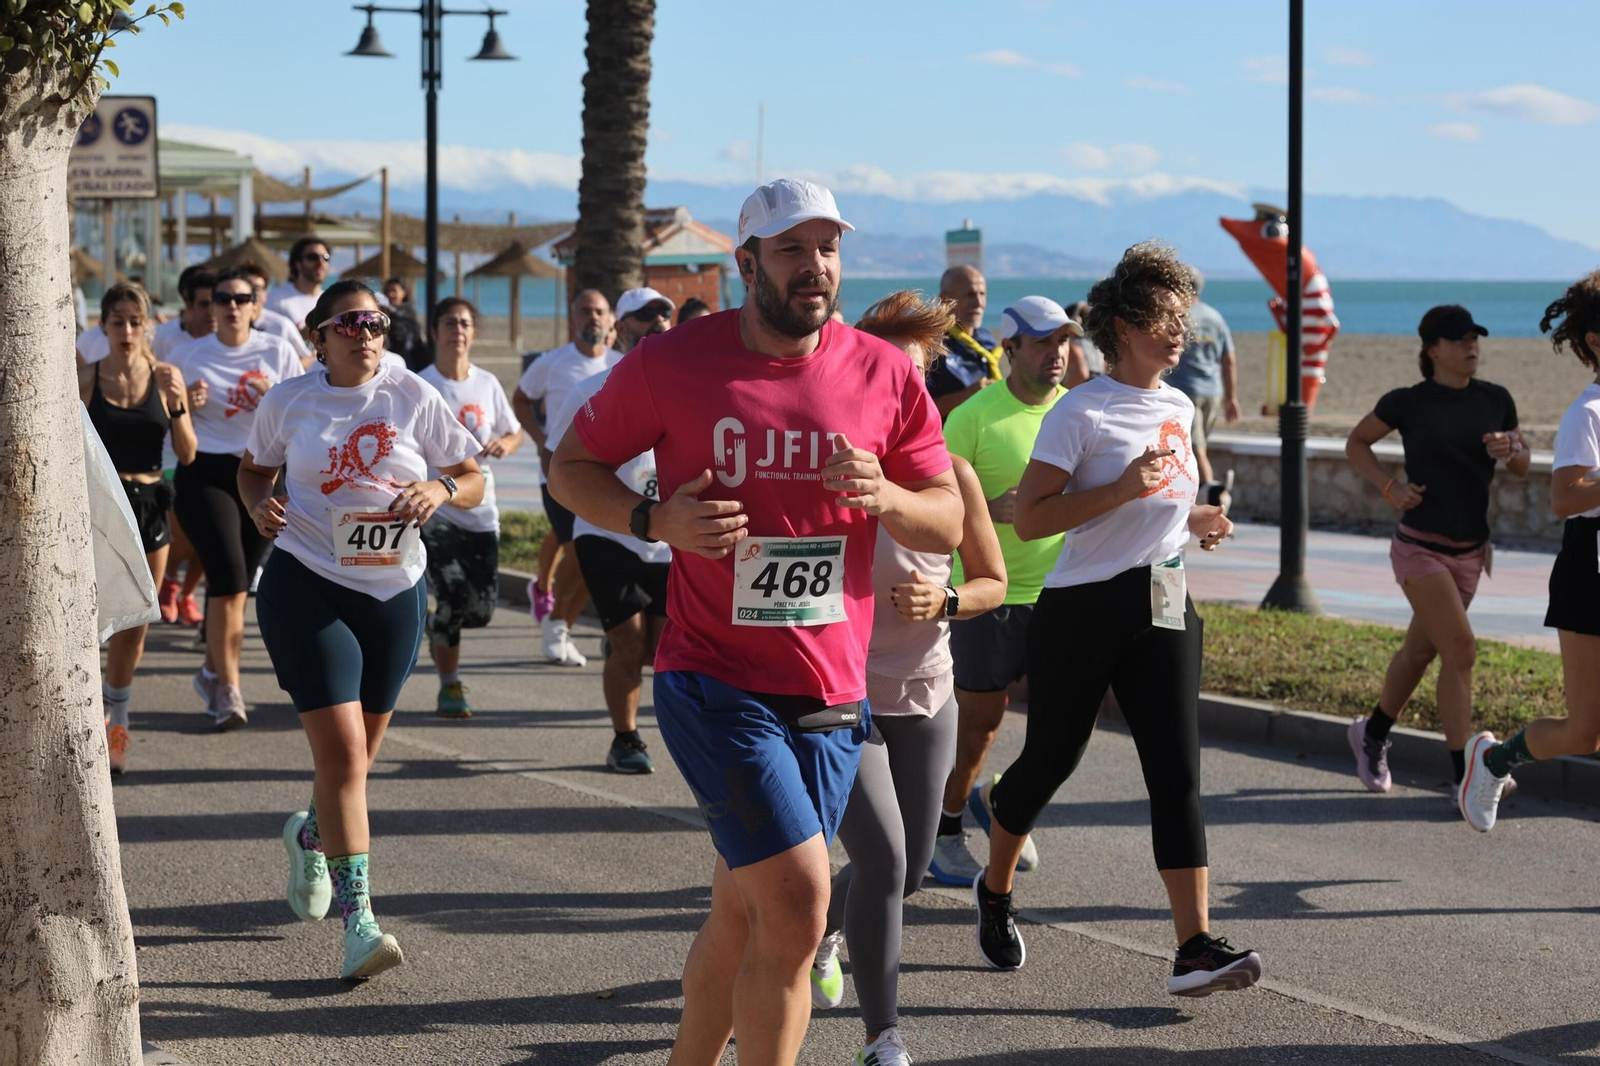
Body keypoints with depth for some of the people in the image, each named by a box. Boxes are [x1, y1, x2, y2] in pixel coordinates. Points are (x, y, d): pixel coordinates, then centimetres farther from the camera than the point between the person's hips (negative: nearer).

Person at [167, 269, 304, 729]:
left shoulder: (278, 352, 4)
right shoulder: (190, 356, 3)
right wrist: (187, 405, -12)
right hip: (206, 474, -2)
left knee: (237, 582, 9)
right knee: (229, 579, -15)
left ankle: (214, 670, 30)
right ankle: (228, 689, -11)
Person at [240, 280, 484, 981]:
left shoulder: (413, 398, 1)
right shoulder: (288, 402, 1)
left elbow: (473, 481, 6)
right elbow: (254, 466, 18)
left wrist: (442, 489, -16)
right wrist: (259, 505, -4)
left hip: (395, 588, 3)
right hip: (307, 584, -3)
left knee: (359, 752, 15)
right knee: (342, 751, -15)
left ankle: (310, 836, 49)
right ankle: (358, 921, -16)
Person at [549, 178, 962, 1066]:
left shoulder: (885, 375, 2)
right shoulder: (672, 363, -6)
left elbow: (949, 525, 6)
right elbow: (571, 468, 5)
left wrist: (885, 497, -17)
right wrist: (654, 520, -15)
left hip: (832, 695, 4)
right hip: (715, 683, -4)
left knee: (742, 919, 14)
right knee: (798, 905, -16)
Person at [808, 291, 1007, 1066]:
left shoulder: (950, 474, -4)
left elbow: (993, 582, 6)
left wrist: (944, 600, -13)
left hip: (926, 698, 5)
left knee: (908, 872, 15)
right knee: (882, 863, -16)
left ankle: (820, 932, 48)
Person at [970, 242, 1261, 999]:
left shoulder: (1179, 409, 13)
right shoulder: (1082, 412, -9)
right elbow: (1029, 518, -16)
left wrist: (1190, 522, 11)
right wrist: (1122, 489, -24)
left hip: (1162, 610, 5)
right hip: (1082, 609, -5)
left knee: (1177, 774, -7)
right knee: (1051, 760, 7)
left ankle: (1195, 948, -15)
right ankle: (995, 888, 35)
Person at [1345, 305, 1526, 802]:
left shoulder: (1495, 400, 3)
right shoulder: (1409, 403, -7)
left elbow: (1523, 467, 13)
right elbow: (1356, 443, 7)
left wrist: (1509, 450, -11)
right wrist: (1390, 488, -9)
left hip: (1469, 552, 5)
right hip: (1420, 549, -5)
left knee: (1420, 650, 17)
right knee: (1460, 649, -15)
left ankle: (1372, 734, 40)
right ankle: (1465, 778, -11)